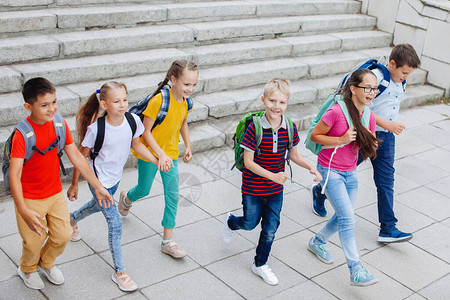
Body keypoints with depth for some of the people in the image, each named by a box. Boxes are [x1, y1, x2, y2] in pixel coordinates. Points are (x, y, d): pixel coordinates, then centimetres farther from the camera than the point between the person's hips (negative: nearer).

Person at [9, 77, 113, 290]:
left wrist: (98, 187, 3)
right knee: (34, 242, 7)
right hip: (30, 199, -5)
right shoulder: (22, 134, -25)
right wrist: (24, 211, -39)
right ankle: (27, 269, 42)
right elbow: (14, 175, -29)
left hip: (55, 193, 5)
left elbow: (76, 157, 1)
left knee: (63, 236, 13)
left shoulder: (60, 124, -8)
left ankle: (47, 263, 45)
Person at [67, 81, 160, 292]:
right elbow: (82, 157, -13)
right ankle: (119, 272, 9)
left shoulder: (133, 120, -16)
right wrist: (74, 185, -6)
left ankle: (73, 219, 66)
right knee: (115, 223, -7)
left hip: (115, 177, 6)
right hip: (98, 179, -6)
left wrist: (157, 161, -3)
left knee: (98, 206, 32)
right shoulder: (96, 128, -27)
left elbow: (136, 144, 4)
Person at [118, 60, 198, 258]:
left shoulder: (186, 102, -7)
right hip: (149, 153, -5)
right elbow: (146, 132, -21)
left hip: (170, 154, 5)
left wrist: (188, 146, 8)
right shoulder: (159, 100, -27)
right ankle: (126, 198, 54)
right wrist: (160, 155, -27)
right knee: (144, 190, 15)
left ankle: (167, 242, 12)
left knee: (172, 195, 1)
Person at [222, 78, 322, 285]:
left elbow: (293, 155, 5)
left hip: (276, 190, 4)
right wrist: (272, 175, -29)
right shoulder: (255, 128, -22)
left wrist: (311, 168, -10)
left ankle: (260, 265, 35)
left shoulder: (290, 128, -9)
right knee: (250, 223, 15)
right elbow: (248, 162, -20)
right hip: (253, 187, -3)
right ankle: (230, 222, 51)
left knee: (270, 230, 12)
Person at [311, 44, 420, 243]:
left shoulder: (400, 83, 7)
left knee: (386, 182, 4)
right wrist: (386, 124, -23)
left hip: (386, 138, 6)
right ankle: (320, 192, 39)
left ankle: (387, 229, 7)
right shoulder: (375, 76, -18)